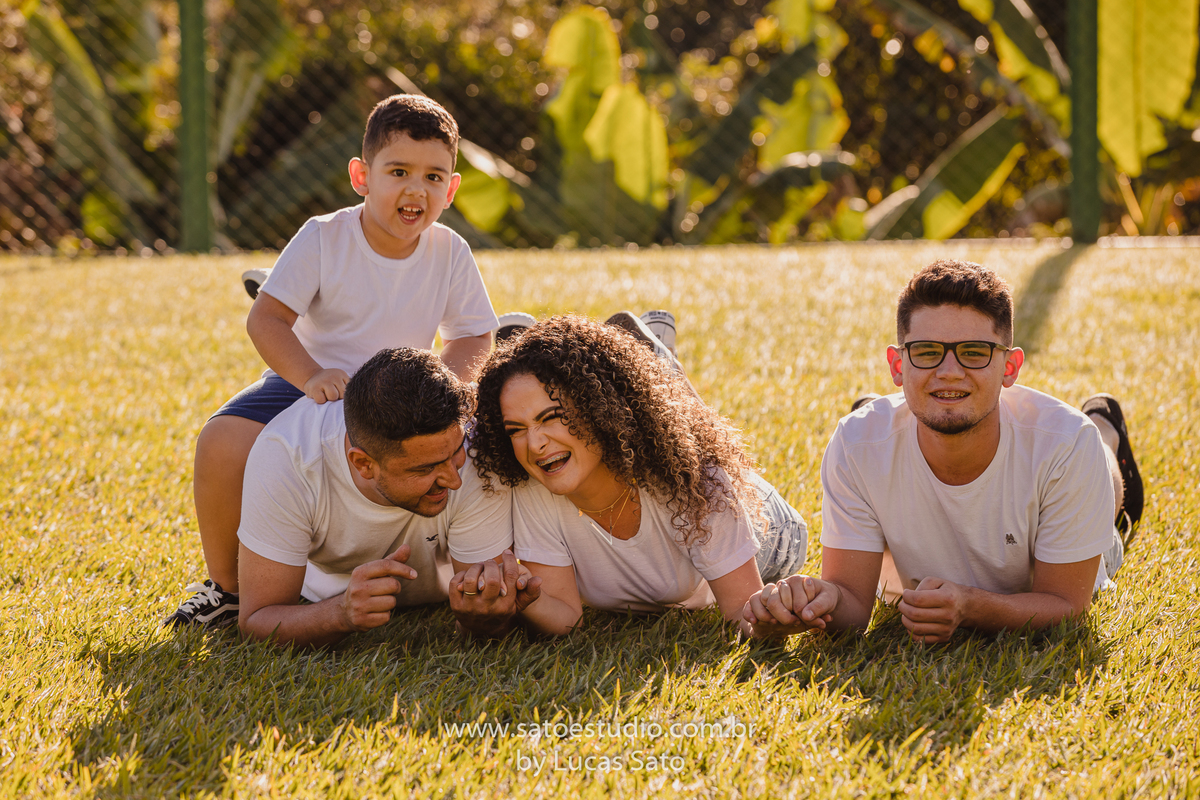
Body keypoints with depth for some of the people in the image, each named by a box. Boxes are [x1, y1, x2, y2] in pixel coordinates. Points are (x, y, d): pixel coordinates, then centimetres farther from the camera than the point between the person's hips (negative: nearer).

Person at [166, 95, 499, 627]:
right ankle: (226, 586, -5)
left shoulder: (450, 253, -6)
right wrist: (311, 377, -37)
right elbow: (266, 318, -20)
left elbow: (475, 337, 2)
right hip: (307, 384, -2)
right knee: (222, 444, -30)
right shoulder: (324, 238, -14)